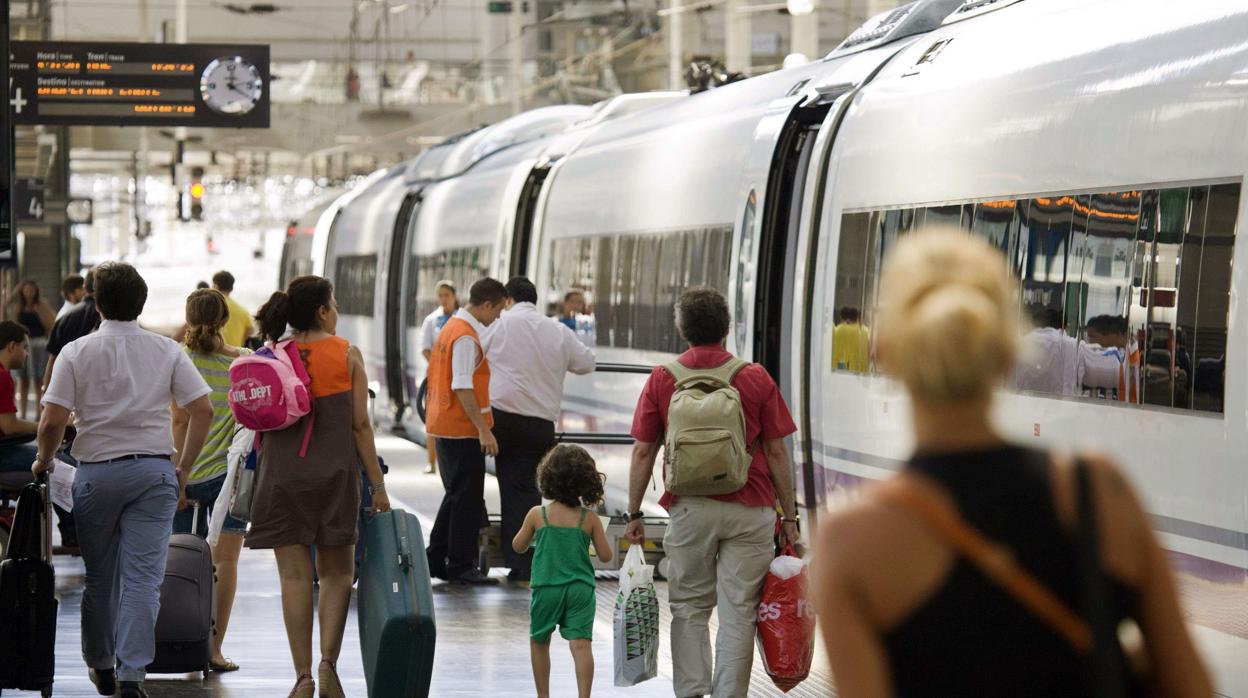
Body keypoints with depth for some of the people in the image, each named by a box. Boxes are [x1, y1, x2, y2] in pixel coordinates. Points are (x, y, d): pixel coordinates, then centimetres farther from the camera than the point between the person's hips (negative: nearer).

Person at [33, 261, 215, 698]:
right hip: (154, 471, 0)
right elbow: (202, 410, -3)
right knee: (143, 577, -2)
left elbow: (52, 421, -9)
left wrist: (43, 461, 9)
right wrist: (183, 467, 7)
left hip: (96, 472, 0)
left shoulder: (77, 353, -4)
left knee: (99, 576, 14)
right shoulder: (167, 352, 1)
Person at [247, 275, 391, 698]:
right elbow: (360, 425, -3)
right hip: (335, 473, -1)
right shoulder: (347, 355, -3)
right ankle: (328, 661, -6)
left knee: (295, 576, 3)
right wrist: (378, 485, 0)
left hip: (281, 474, 1)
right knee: (336, 573, 10)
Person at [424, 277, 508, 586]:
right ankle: (461, 566, 0)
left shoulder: (452, 328, 15)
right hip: (462, 429, -10)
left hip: (444, 426, 10)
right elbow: (463, 388, -23)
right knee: (468, 499, -4)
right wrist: (484, 430, -23)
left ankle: (436, 560, 19)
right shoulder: (466, 337, -17)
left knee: (457, 495, 16)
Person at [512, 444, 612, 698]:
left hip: (546, 589, 0)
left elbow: (518, 546, 9)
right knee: (581, 643, -7)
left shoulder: (537, 515, -4)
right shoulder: (590, 519, -3)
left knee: (539, 642, 18)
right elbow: (605, 555, 1)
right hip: (581, 589, 0)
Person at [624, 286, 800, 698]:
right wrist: (788, 516, 7)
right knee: (737, 614, 2)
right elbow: (776, 453, 1)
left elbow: (643, 452, 2)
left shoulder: (662, 379, 1)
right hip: (749, 510, -1)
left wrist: (634, 514, 10)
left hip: (688, 509, 1)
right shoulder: (756, 378, -1)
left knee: (689, 609, 13)